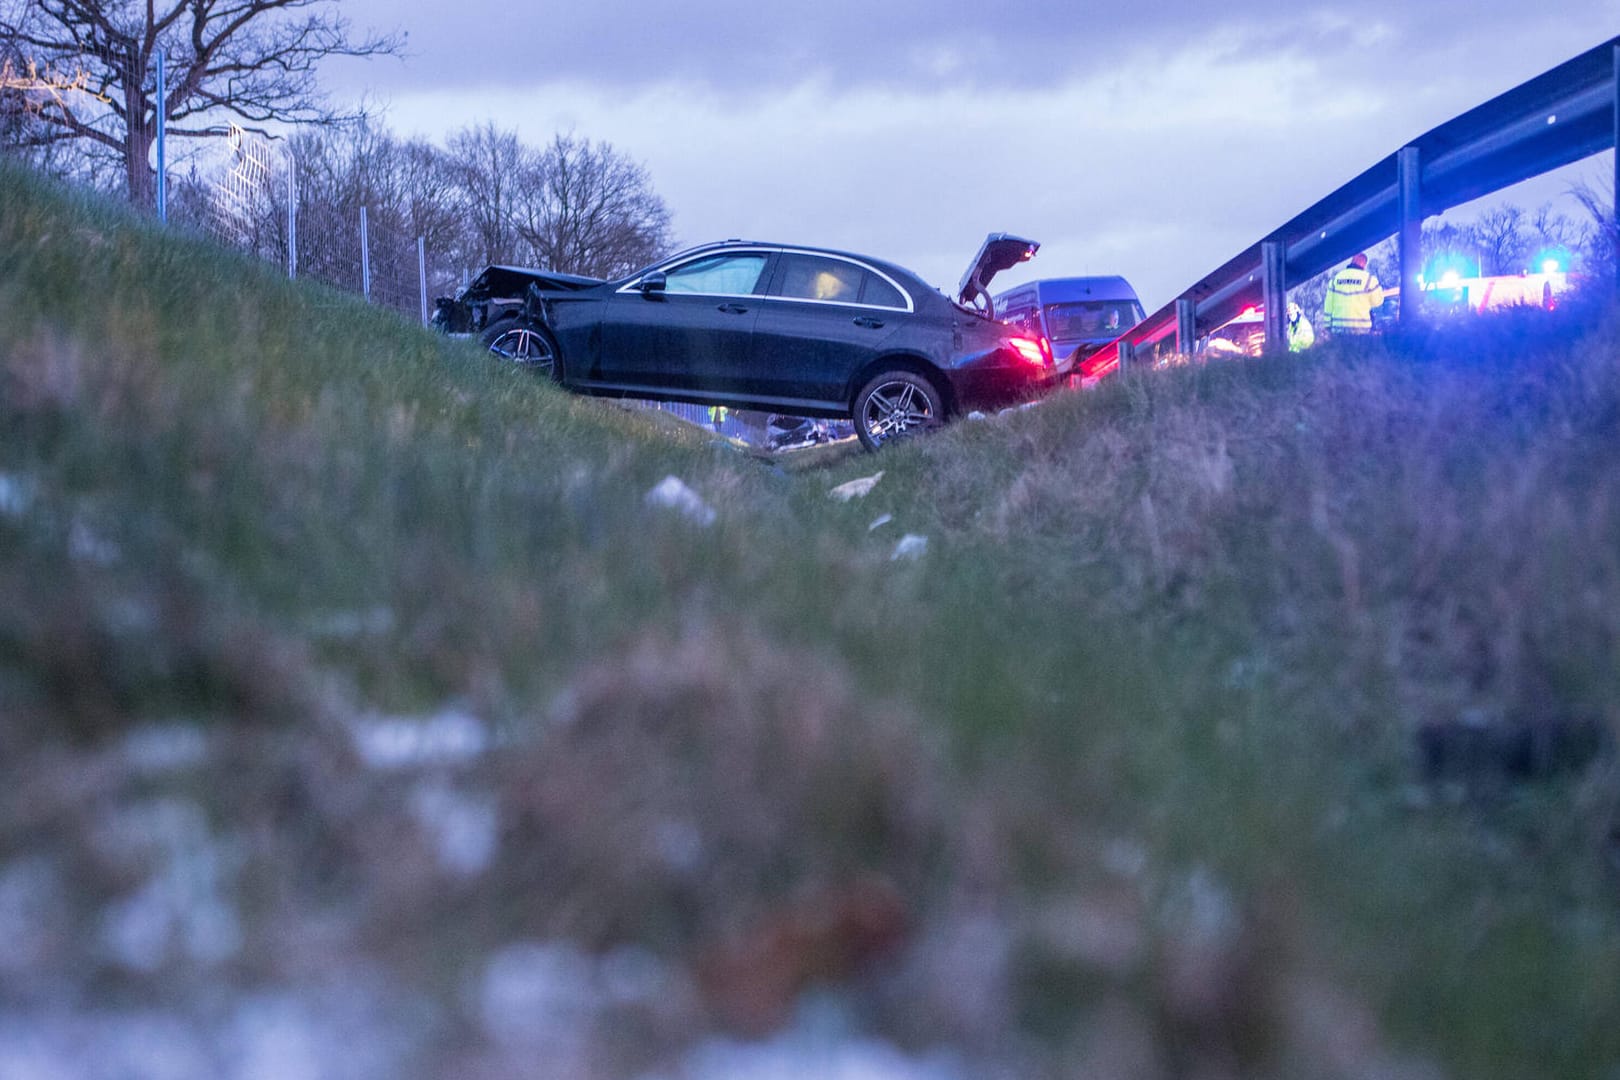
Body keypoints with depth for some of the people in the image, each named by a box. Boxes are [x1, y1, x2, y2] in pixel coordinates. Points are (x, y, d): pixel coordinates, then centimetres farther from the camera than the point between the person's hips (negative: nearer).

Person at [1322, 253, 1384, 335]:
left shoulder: (1336, 277, 8)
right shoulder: (1369, 278, -3)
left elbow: (1329, 303, 9)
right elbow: (1377, 301, 5)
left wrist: (1328, 325, 13)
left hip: (1338, 326, 3)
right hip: (1360, 326, -3)